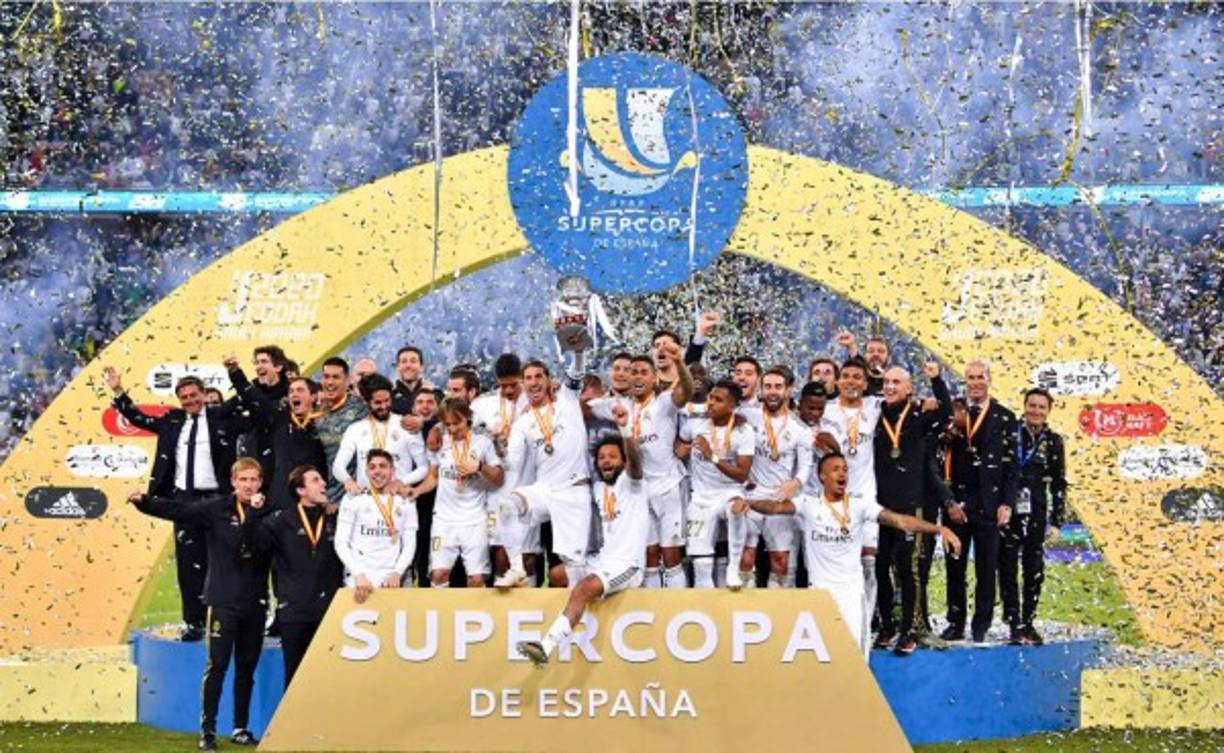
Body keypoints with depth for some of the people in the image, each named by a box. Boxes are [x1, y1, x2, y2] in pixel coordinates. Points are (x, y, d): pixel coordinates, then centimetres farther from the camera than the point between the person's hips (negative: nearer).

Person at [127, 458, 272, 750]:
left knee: (247, 668, 10)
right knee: (217, 665, -4)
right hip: (223, 601, -2)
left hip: (255, 602, 2)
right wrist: (143, 501, -23)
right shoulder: (217, 508, -1)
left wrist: (256, 512, -20)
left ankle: (240, 729, 19)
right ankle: (207, 730, 1)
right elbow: (178, 510, -10)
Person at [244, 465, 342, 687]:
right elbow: (259, 542, -11)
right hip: (294, 612, -2)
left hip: (329, 611, 2)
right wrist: (254, 514, -21)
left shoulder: (335, 520, 11)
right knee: (295, 674, 6)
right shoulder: (282, 520, 3)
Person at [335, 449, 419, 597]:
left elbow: (410, 545, 8)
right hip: (360, 576, -2)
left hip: (392, 577, 2)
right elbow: (341, 542, 0)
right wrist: (358, 575, -12)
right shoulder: (353, 499, 5)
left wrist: (397, 573, -9)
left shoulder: (405, 502, 11)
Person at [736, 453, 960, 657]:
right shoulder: (808, 504, 0)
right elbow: (777, 507, -14)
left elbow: (899, 520, -9)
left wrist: (939, 529, -21)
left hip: (851, 589, 0)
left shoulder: (859, 504, -1)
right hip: (819, 589, 0)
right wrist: (748, 503, -35)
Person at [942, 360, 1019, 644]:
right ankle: (955, 623, 13)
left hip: (989, 504, -1)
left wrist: (1006, 504, -5)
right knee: (955, 567, 5)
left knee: (987, 568, 2)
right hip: (956, 503, 1)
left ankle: (981, 626, 9)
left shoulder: (1005, 418, 5)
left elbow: (1011, 465, 3)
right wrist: (949, 501, -5)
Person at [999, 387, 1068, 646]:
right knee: (1007, 571, -1)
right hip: (1008, 513, -1)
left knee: (1035, 573, 5)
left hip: (1037, 517, 2)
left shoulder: (1053, 441, 5)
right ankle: (1015, 625, 4)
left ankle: (1029, 623, 15)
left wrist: (1056, 522, 4)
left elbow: (1059, 485, 8)